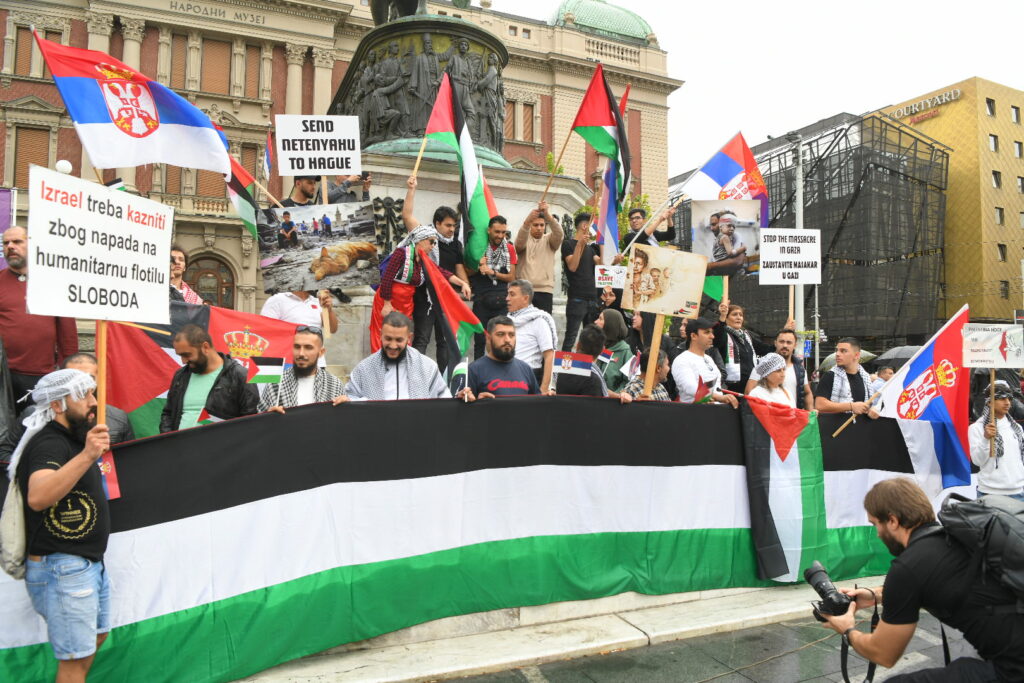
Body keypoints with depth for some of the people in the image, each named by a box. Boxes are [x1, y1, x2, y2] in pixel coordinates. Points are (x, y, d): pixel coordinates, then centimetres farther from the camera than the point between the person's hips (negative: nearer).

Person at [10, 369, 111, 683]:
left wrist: (91, 452, 23)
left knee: (96, 636, 22)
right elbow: (37, 497, -40)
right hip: (62, 567, -10)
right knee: (76, 658, -1)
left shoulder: (71, 439, 12)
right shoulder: (48, 443, -19)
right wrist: (86, 456, -50)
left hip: (89, 563, 10)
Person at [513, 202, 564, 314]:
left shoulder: (549, 240, 11)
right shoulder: (524, 239, 8)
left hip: (545, 290, 1)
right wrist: (527, 221, -34)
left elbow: (559, 234, -10)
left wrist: (547, 214, -27)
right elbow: (519, 242, -16)